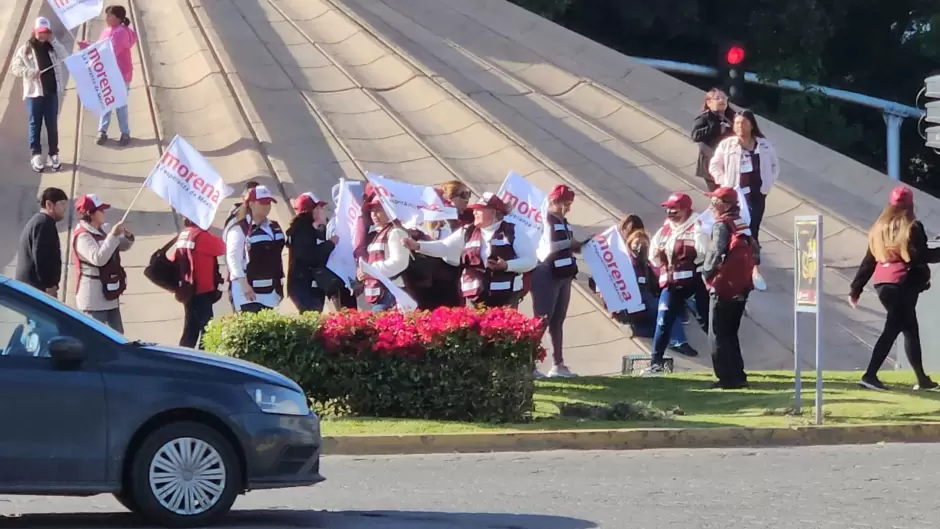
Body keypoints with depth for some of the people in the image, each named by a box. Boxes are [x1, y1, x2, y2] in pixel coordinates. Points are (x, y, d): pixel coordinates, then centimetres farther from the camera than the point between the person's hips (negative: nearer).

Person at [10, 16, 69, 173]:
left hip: (52, 91, 2)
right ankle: (36, 154, 10)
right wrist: (31, 72, -17)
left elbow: (66, 58, -7)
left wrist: (54, 41, -8)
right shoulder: (25, 49, 1)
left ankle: (54, 154, 15)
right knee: (35, 124, 3)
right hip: (34, 92, -2)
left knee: (52, 124, 7)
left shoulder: (53, 47, 9)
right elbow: (15, 68, -2)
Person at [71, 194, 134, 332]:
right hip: (94, 298, -9)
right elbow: (98, 259, -30)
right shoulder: (82, 236, -17)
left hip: (110, 295, 9)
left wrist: (128, 237, -1)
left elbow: (123, 246, 22)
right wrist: (113, 235, -30)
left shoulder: (104, 229, 8)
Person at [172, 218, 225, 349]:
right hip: (201, 290, -9)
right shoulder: (200, 235, -14)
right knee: (206, 329, -7)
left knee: (190, 330, 15)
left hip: (188, 291, 9)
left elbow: (173, 262, 15)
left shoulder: (183, 236, 13)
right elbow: (221, 248, -10)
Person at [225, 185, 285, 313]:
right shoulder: (239, 229, -9)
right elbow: (233, 258, -15)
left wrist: (280, 284, 21)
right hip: (247, 290, -8)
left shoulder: (274, 228, 17)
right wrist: (244, 285, -22)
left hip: (269, 291, 8)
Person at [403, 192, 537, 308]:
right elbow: (444, 247, 6)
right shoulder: (467, 233, 12)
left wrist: (507, 265, -15)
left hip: (505, 300, -3)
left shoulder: (513, 232, 1)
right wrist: (417, 246, -7)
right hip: (475, 301, 3)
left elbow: (531, 260, 0)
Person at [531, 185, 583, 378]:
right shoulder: (544, 221, -11)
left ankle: (558, 364, 14)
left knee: (558, 320, 11)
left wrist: (577, 246, 7)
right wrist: (569, 243, -16)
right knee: (542, 320, -10)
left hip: (563, 276, 9)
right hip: (547, 277, -9)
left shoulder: (563, 222, 16)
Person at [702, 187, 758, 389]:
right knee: (730, 334, 18)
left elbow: (716, 252, -25)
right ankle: (737, 376, 18)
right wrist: (746, 272, 14)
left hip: (723, 289, -8)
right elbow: (755, 251, 13)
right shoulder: (742, 225, 11)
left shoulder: (722, 225, -13)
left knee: (718, 336, -2)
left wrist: (706, 272, -12)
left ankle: (727, 378, -5)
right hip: (741, 288, 8)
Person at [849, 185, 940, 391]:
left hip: (882, 283, 7)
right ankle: (870, 375, -16)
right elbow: (923, 256, -12)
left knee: (910, 329, 16)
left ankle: (922, 378, 19)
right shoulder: (911, 228, -8)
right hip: (904, 284, -7)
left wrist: (856, 289, 13)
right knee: (892, 329, -7)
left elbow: (869, 260, 12)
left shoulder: (879, 228, 11)